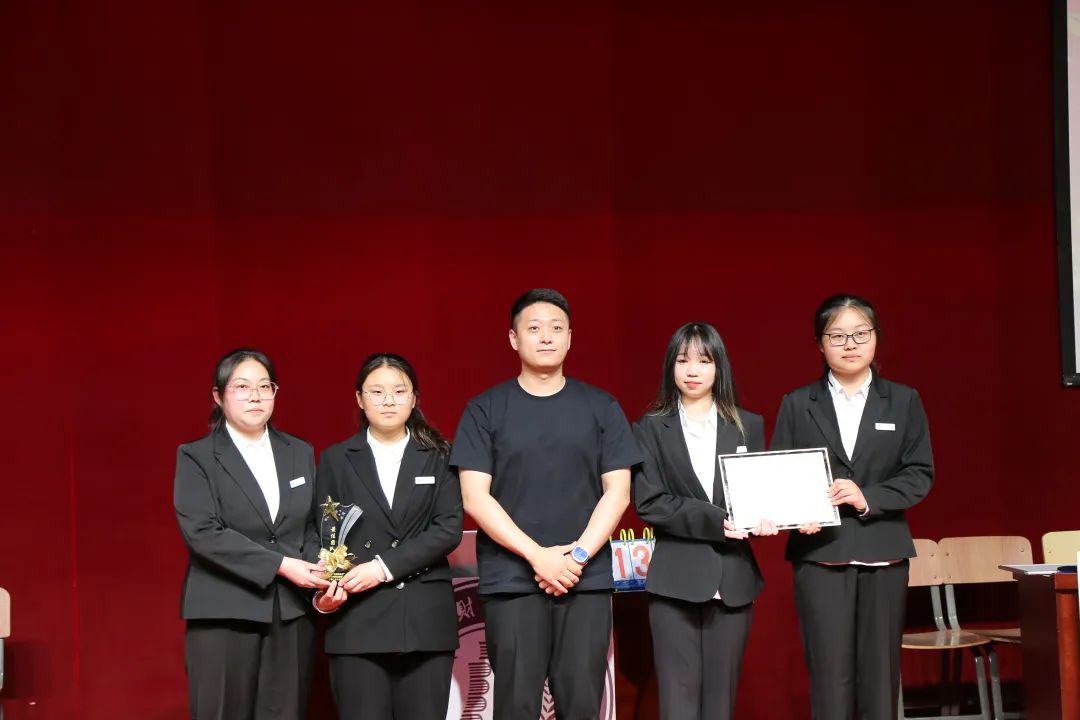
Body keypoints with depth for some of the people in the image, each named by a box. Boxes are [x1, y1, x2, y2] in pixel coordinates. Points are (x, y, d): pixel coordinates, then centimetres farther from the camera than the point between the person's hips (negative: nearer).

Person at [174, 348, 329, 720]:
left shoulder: (300, 453, 15)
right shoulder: (197, 457, 1)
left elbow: (313, 527, 14)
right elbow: (202, 532, -11)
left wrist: (319, 577, -7)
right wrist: (280, 564, -17)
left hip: (292, 613, 4)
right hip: (224, 614, -3)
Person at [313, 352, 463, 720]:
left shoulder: (439, 457, 9)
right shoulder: (336, 460, 12)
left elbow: (449, 528, -2)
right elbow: (324, 535, 6)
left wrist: (385, 566, -13)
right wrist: (324, 588, -14)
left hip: (426, 618, 0)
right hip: (358, 620, 0)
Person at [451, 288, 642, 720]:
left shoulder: (601, 407, 9)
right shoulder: (485, 409, 5)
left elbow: (617, 493, 5)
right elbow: (475, 497, -2)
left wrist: (578, 555, -9)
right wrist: (537, 555, -11)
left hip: (587, 579, 1)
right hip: (511, 579, -1)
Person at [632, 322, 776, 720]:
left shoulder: (749, 426, 11)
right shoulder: (651, 428, 3)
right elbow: (649, 503, -6)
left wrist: (761, 518, -14)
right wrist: (714, 520, -17)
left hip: (733, 577, 2)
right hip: (676, 577, -2)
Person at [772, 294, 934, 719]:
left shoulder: (903, 401, 9)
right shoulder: (797, 404, 9)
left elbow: (920, 474, 3)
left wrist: (868, 498, -13)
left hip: (882, 551, 1)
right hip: (820, 551, -1)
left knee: (880, 670, 3)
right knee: (830, 673, -3)